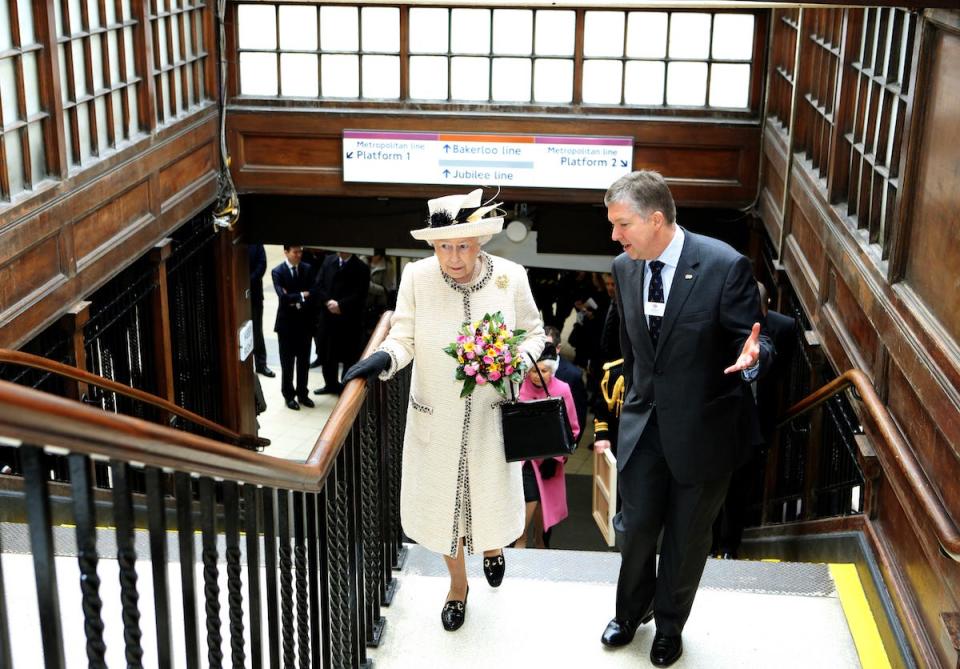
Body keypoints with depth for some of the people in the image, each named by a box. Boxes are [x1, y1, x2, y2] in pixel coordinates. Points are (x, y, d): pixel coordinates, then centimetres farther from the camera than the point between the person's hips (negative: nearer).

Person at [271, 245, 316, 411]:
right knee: (287, 362, 6)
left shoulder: (308, 269, 2)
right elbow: (283, 297, -21)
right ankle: (289, 396, 19)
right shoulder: (277, 272, -10)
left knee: (304, 361, 11)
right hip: (286, 322, -3)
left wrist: (298, 303, -17)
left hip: (304, 321, 3)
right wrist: (301, 296, -16)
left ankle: (302, 393, 25)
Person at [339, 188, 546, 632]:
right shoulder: (417, 278, -15)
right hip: (436, 419, 0)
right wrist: (384, 358, -29)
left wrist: (516, 359, -18)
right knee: (441, 499, 14)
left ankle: (492, 544, 57)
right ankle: (458, 585, 42)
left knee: (491, 491, 17)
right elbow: (404, 338, -8)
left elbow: (533, 333, 2)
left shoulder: (511, 277, -13)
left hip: (490, 416, 0)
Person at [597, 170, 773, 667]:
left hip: (703, 426, -3)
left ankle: (670, 624, 40)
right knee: (635, 525, 12)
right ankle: (632, 610, 42)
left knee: (687, 535, 14)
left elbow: (751, 342, -15)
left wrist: (751, 358, -38)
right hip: (645, 422, 4)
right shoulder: (624, 268, -3)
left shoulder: (725, 266, -21)